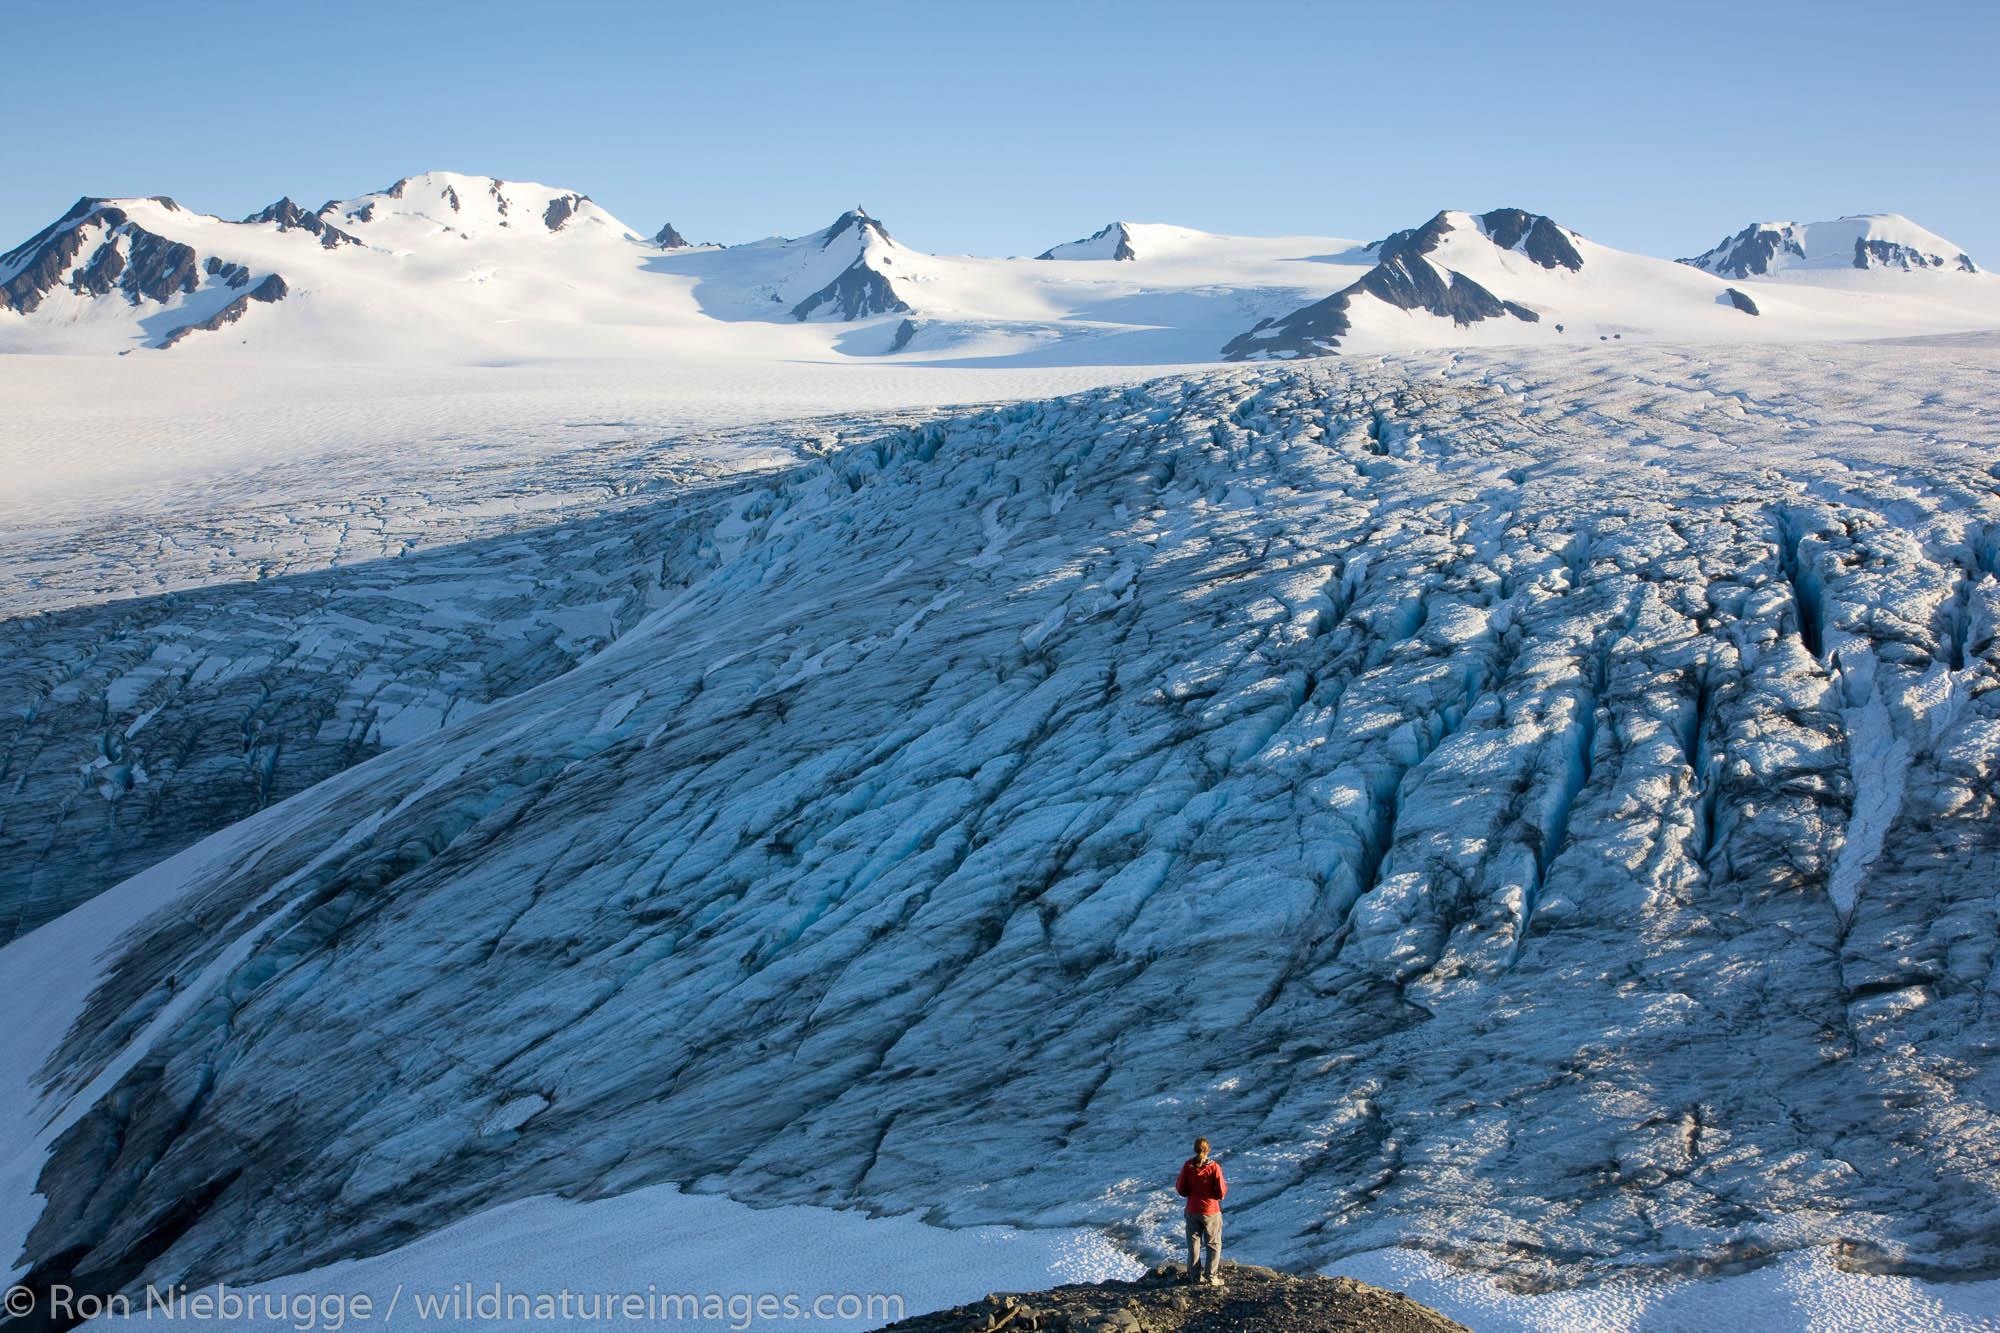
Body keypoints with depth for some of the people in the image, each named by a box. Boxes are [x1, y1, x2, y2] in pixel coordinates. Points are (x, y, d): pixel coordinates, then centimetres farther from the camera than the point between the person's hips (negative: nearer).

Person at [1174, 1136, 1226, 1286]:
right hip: (1211, 1211, -3)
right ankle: (1211, 1276, 4)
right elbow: (1221, 1192, -14)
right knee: (1214, 1244, 10)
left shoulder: (1187, 1166, -10)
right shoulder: (1214, 1167, -17)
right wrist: (1224, 1185, 5)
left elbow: (1181, 1190, -6)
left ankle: (1195, 1275, 18)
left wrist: (1177, 1184, 13)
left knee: (1194, 1243, 15)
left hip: (1192, 1211, 3)